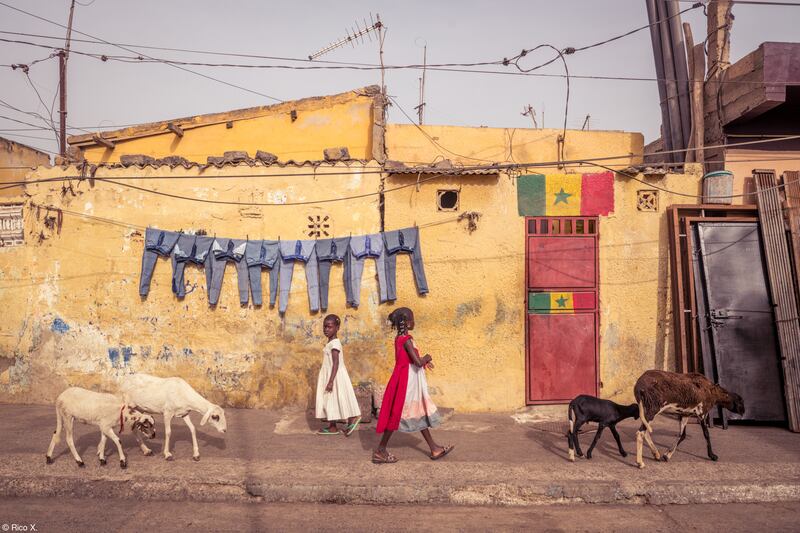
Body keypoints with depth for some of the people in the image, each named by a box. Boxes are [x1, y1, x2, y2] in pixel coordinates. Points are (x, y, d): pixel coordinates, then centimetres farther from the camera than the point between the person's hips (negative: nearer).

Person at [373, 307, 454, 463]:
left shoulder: (399, 338, 7)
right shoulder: (407, 340, -20)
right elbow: (418, 362, -26)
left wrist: (424, 361, 11)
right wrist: (427, 358, -7)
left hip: (409, 381, 10)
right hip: (408, 380, -10)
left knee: (419, 413, 14)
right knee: (397, 415, -1)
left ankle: (434, 448, 23)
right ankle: (380, 451, 9)